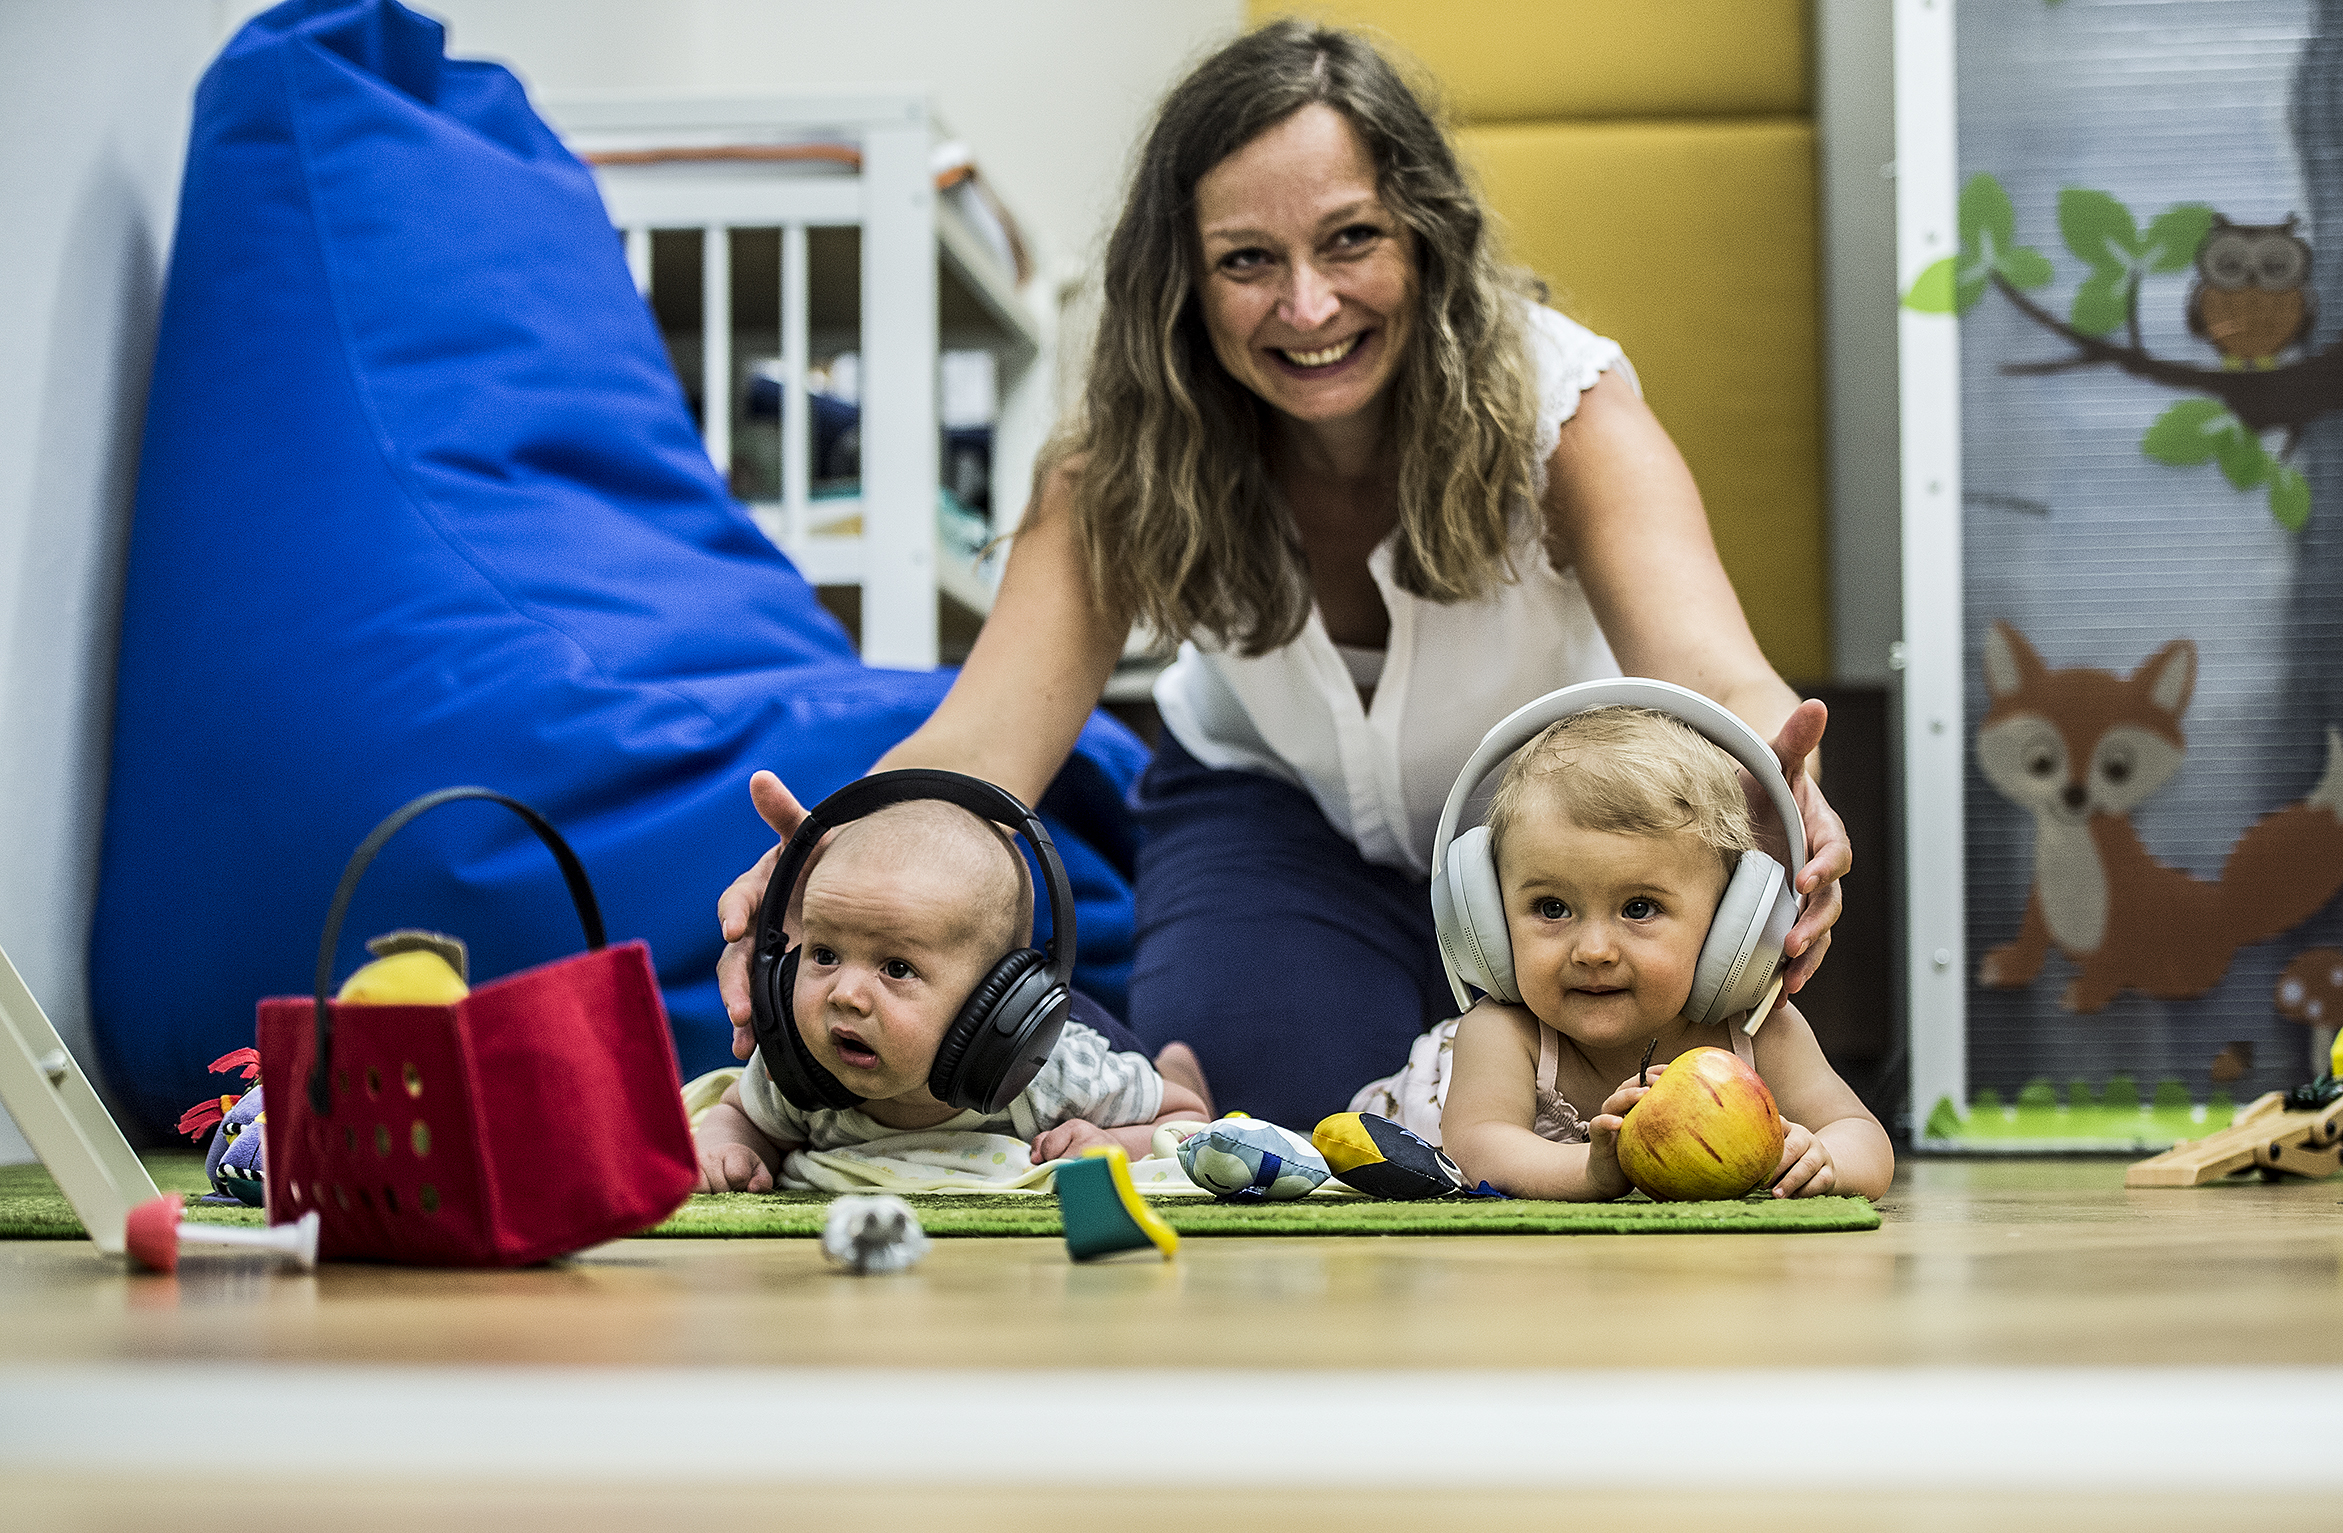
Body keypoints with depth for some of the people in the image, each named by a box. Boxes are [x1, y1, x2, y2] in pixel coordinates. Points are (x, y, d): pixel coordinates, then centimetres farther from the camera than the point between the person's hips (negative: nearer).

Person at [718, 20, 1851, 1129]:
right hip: (1275, 802, 0)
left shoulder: (1561, 402, -31)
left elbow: (1713, 681, -47)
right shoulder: (1125, 465, -26)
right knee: (1276, 1094, -26)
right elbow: (985, 740, -39)